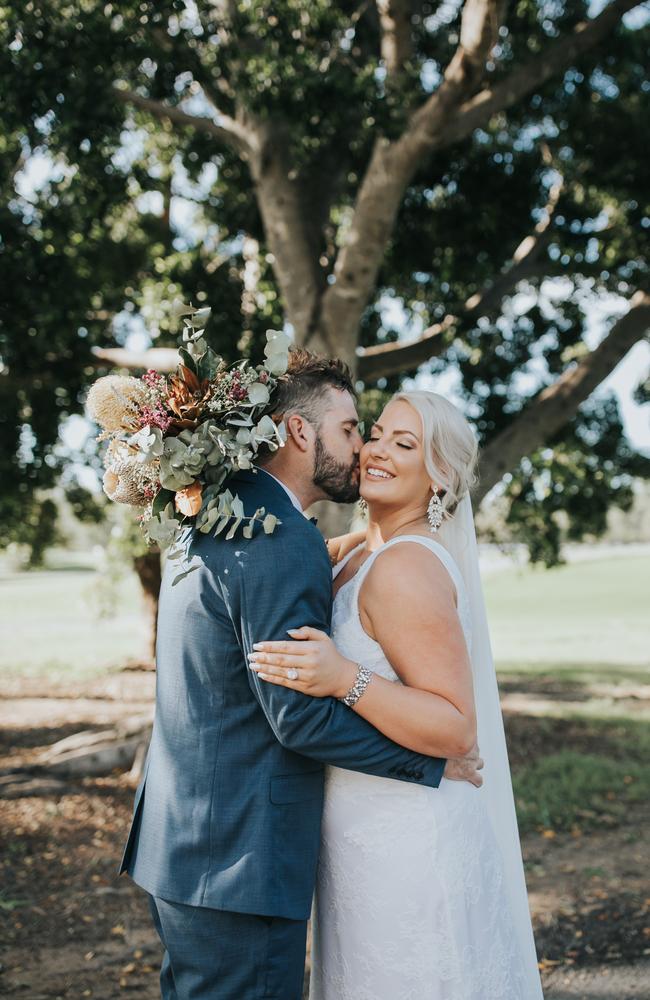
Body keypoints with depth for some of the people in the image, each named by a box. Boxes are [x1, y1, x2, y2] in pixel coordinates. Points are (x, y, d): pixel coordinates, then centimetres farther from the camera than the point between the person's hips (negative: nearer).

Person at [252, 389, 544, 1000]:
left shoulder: (407, 567, -22)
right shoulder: (364, 552, 6)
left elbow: (456, 729, -26)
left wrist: (345, 679, -35)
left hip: (404, 846, -9)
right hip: (368, 835, 9)